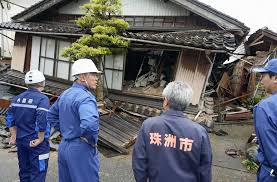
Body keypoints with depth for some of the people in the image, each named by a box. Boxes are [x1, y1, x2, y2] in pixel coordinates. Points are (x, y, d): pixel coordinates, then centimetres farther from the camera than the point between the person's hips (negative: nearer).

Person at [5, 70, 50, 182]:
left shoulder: (17, 98, 6)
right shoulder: (42, 99, -17)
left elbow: (10, 118, 8)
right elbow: (42, 121, -26)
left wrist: (14, 135, 11)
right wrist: (41, 139, -16)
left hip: (21, 141, 7)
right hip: (36, 143, -7)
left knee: (24, 170, 19)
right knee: (38, 173, 4)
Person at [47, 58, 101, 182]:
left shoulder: (65, 94, 9)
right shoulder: (85, 97, -20)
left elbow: (51, 116, 21)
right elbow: (89, 124, -37)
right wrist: (92, 141, -19)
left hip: (63, 146, 9)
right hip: (81, 149, -9)